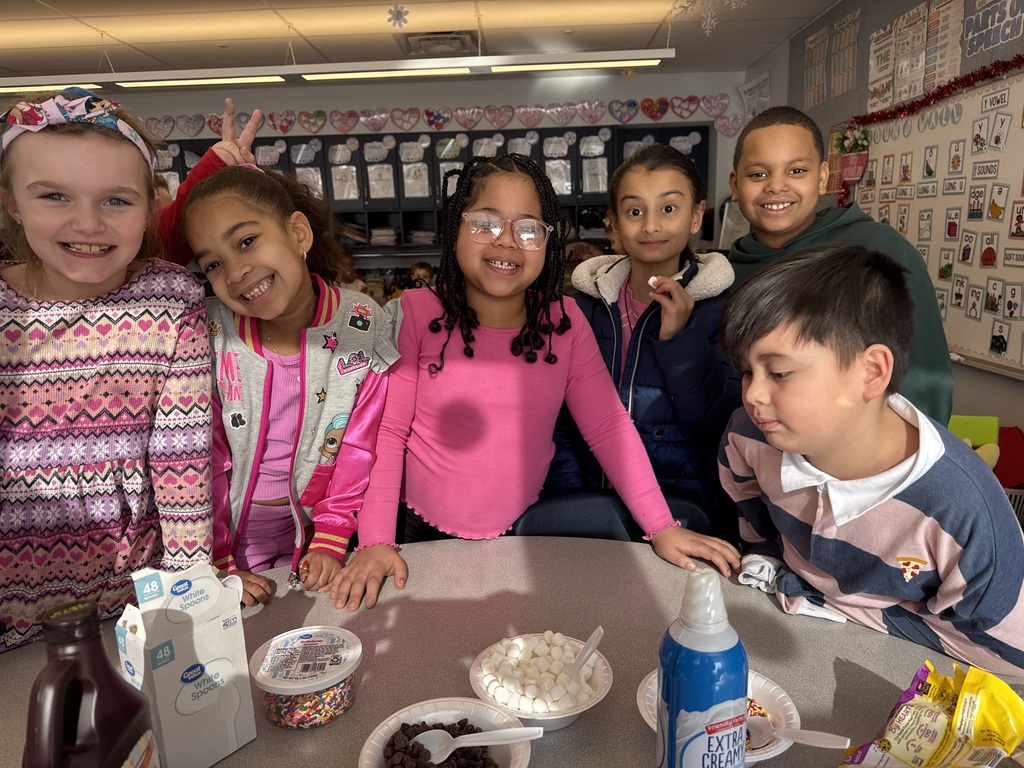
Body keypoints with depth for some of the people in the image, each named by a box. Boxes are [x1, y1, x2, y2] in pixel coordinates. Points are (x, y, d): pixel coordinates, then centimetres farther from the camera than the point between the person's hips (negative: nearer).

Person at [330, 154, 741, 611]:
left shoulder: (565, 322, -8)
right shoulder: (416, 314, -15)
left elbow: (607, 427, -6)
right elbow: (388, 431, -13)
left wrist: (661, 527, -9)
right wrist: (376, 541, -17)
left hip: (526, 532, 3)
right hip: (426, 535, -2)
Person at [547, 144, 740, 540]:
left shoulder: (724, 307, 1)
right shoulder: (584, 303, 7)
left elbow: (723, 433, -5)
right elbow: (558, 416, 6)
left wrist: (680, 341, -13)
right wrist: (573, 503, -6)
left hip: (688, 510, -2)